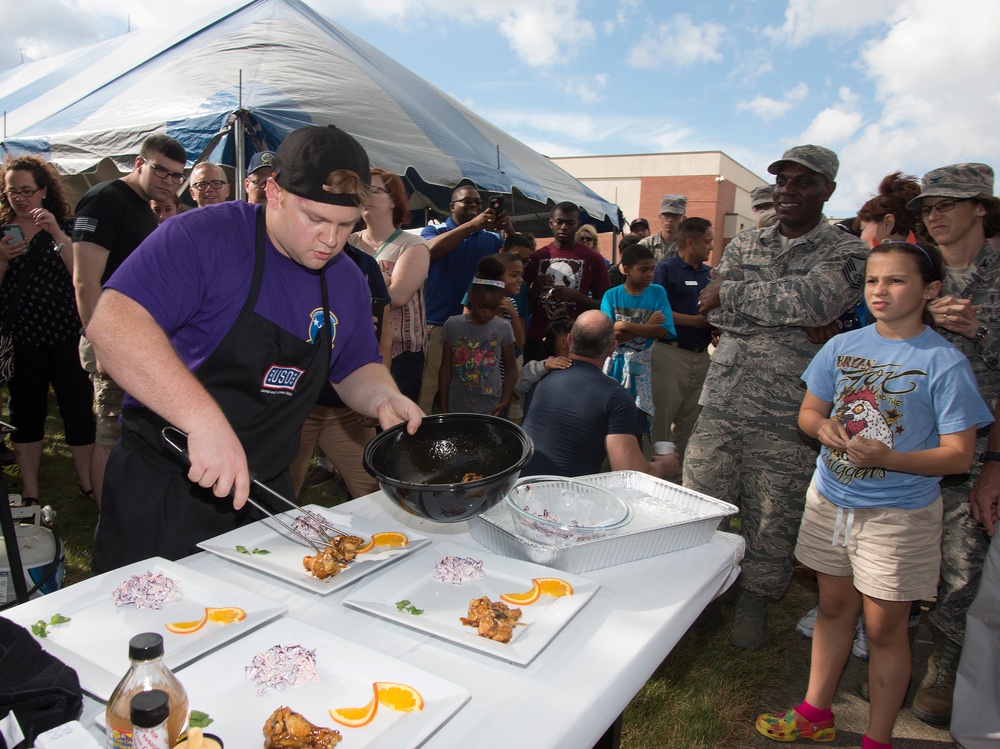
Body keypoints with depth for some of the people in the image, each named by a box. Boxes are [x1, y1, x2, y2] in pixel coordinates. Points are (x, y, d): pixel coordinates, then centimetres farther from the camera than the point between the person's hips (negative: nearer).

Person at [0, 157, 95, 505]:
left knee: (79, 409, -1)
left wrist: (57, 233, -20)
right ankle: (30, 492, 20)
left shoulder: (65, 226, 3)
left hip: (66, 335, -2)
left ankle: (88, 484, 13)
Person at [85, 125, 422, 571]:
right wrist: (205, 420, -38)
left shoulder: (347, 281, 3)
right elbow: (113, 324, -28)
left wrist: (383, 398, -9)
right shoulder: (204, 237, -17)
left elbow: (355, 368, 14)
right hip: (162, 489, -5)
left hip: (264, 492, 6)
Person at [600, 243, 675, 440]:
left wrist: (626, 325, -16)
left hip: (641, 367, 0)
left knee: (637, 426, 7)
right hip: (614, 366, 0)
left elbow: (663, 331, -10)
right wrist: (647, 326, -13)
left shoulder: (657, 292, 1)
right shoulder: (612, 295, -2)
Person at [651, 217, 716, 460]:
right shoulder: (666, 270, -4)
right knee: (663, 416, -1)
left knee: (691, 418, 13)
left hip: (701, 355, 6)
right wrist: (694, 321, -14)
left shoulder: (709, 273, 14)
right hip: (671, 352, -6)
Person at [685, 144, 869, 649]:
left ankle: (754, 600, 31)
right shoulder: (743, 245, 12)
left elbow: (815, 300, -21)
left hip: (787, 416, -3)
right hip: (722, 400, 3)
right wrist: (795, 324, -12)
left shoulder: (847, 253, 1)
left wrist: (730, 293, -14)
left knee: (771, 519, 9)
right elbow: (715, 313, -2)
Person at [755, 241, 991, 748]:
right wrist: (824, 427, -15)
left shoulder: (945, 363, -13)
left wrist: (887, 458, -29)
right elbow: (809, 411, 9)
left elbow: (959, 455, -14)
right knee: (833, 607, 19)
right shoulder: (842, 347, 0)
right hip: (830, 500, 4)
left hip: (899, 514, -4)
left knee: (884, 627, 9)